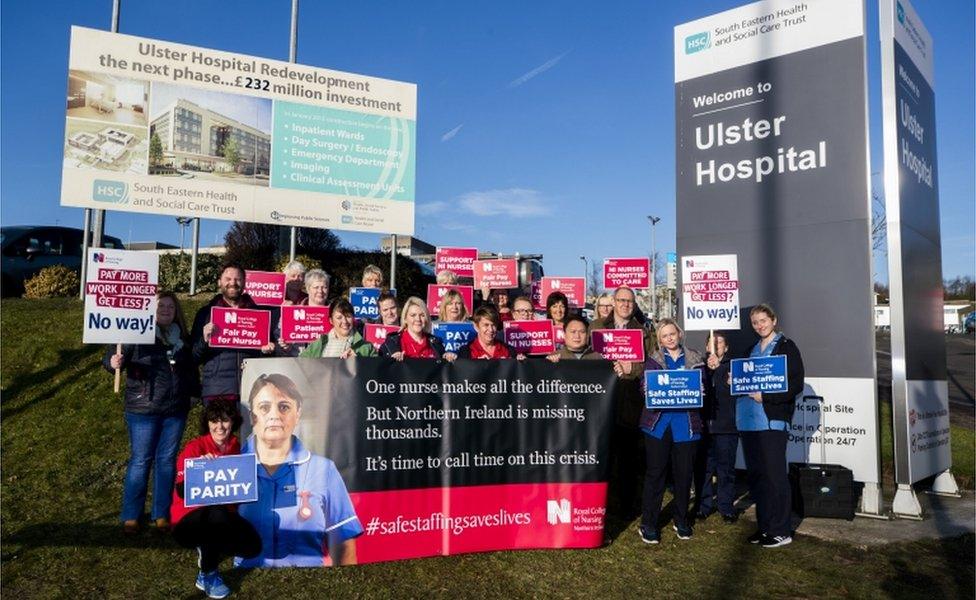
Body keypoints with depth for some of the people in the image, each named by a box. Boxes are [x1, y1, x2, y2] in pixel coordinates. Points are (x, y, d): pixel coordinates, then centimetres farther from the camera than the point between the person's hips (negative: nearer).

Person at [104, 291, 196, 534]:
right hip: (143, 409, -4)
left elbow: (191, 368, 19)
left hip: (176, 410, 4)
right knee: (140, 461, 2)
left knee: (167, 461, 10)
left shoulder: (181, 337, 9)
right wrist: (113, 362, -33)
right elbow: (113, 354, -12)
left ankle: (161, 514, 21)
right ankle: (131, 516, 15)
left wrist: (195, 390, 14)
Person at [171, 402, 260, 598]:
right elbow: (182, 492, -21)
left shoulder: (235, 448, 3)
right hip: (189, 520, -5)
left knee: (252, 547, -16)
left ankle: (208, 550, 15)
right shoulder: (195, 448, -14)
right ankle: (207, 575, -15)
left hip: (223, 516, 5)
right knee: (217, 514, -38)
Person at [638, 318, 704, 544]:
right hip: (658, 422, -1)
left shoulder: (694, 359, 10)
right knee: (655, 472, 0)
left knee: (684, 473, 7)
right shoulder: (653, 360, 7)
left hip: (686, 423, 1)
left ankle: (681, 521, 24)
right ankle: (648, 524, 8)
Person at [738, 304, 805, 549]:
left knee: (774, 475, -3)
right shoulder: (755, 349, 18)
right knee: (756, 475, 10)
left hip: (772, 420, -7)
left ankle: (781, 530, 7)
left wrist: (765, 397, -17)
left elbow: (796, 384, -10)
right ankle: (765, 526, 20)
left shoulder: (786, 347, -2)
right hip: (749, 420, 7)